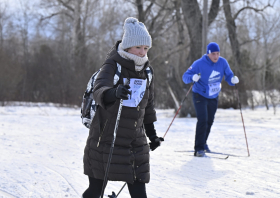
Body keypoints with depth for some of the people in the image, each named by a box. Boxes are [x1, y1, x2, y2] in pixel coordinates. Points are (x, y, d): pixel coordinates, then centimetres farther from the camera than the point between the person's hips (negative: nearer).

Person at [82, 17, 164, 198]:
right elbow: (99, 91, -31)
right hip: (106, 139, -4)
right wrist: (114, 93, -52)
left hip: (135, 141, 5)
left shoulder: (147, 70, 8)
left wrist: (151, 132, 22)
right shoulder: (112, 67, -11)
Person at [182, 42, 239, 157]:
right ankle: (199, 148, -14)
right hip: (200, 96, -5)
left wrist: (233, 80, -26)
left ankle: (203, 143, 39)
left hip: (214, 97, 5)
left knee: (209, 121, 17)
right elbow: (185, 76, -20)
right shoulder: (199, 64, -21)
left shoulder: (222, 62, -9)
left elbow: (229, 76, -3)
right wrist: (193, 77, -43)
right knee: (202, 120, -18)